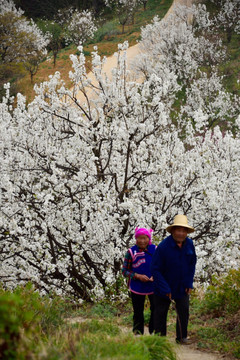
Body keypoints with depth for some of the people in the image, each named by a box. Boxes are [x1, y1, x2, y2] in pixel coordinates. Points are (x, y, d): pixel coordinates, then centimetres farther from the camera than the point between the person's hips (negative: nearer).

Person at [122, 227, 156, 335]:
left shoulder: (155, 250, -3)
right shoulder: (131, 252, -8)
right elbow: (124, 271, -5)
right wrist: (137, 276, -19)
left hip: (153, 286, 1)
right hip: (137, 287, -1)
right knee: (138, 312, 9)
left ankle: (154, 332, 23)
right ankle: (138, 333, 23)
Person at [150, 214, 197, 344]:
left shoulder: (189, 244, -7)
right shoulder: (163, 246, -24)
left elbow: (192, 264, 9)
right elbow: (155, 269, -19)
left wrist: (189, 283, 1)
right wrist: (165, 289, -21)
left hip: (182, 286, 4)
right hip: (164, 286, -4)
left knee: (184, 311, 3)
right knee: (160, 313, 6)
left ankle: (181, 337, 15)